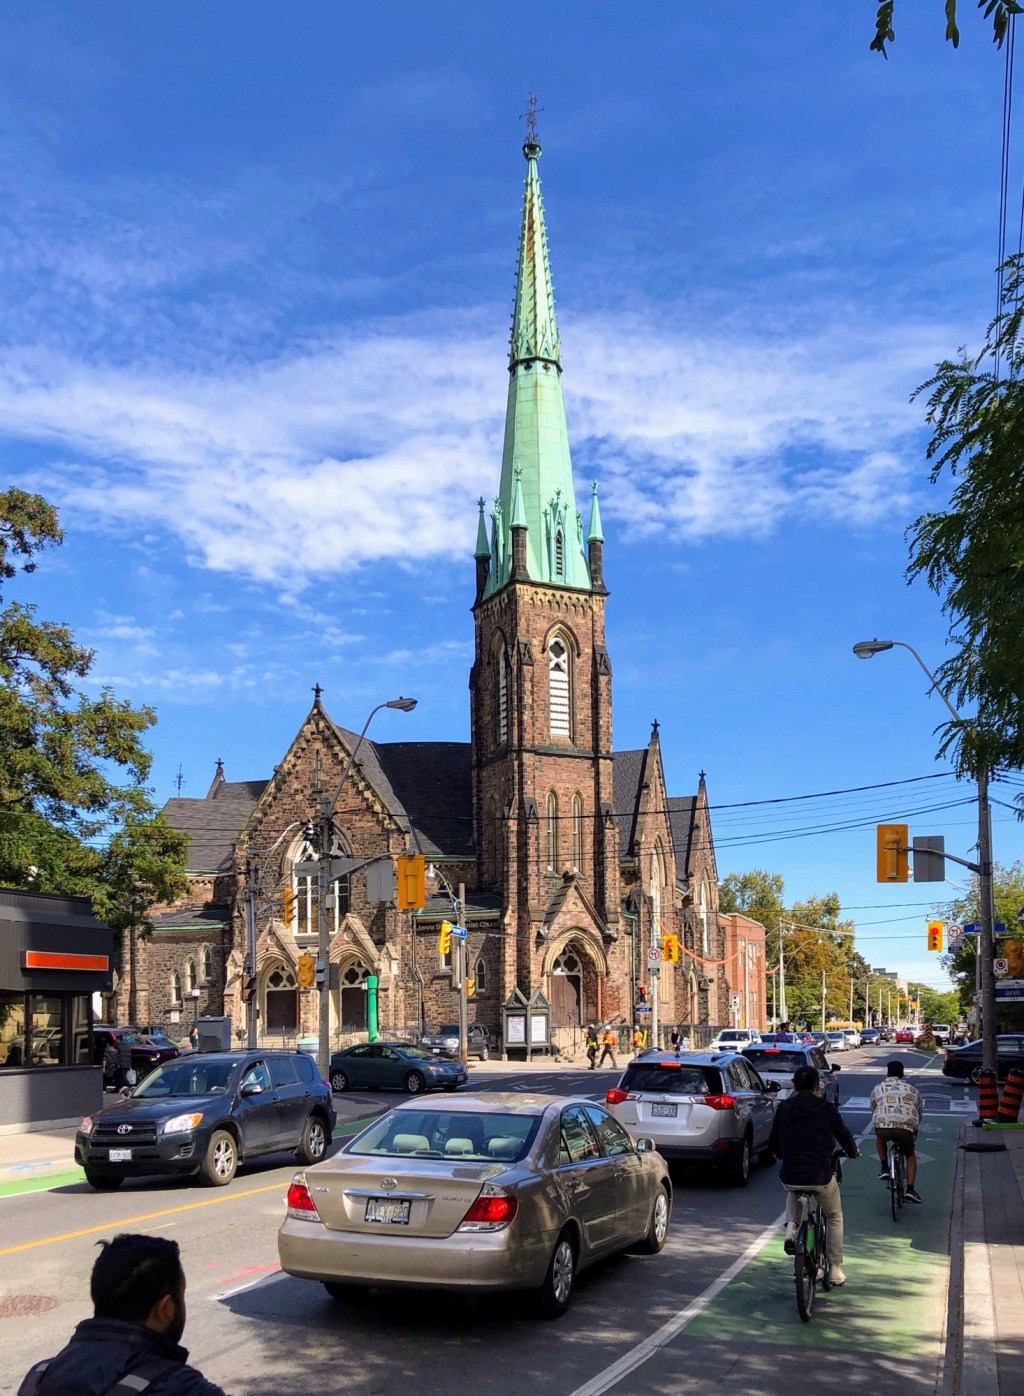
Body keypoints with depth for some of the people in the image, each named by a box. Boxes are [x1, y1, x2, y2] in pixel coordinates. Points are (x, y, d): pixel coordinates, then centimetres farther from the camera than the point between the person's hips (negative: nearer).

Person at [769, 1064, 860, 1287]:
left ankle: (791, 1228, 12)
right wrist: (853, 1152, 31)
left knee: (794, 1193, 38)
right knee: (835, 1217, 26)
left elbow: (773, 1144, 10)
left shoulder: (784, 1108, 2)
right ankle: (836, 1269, 26)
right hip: (821, 1177, -2)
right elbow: (845, 1137, 7)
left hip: (790, 1177, 2)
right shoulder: (827, 1109, -4)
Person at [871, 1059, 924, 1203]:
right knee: (910, 1156, 24)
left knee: (879, 1138, 36)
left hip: (883, 1126, 0)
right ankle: (910, 1190, 12)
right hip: (906, 1127, 0)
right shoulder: (912, 1089, 23)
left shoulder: (878, 1089, 23)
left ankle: (884, 1168, 24)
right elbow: (919, 1111, 30)